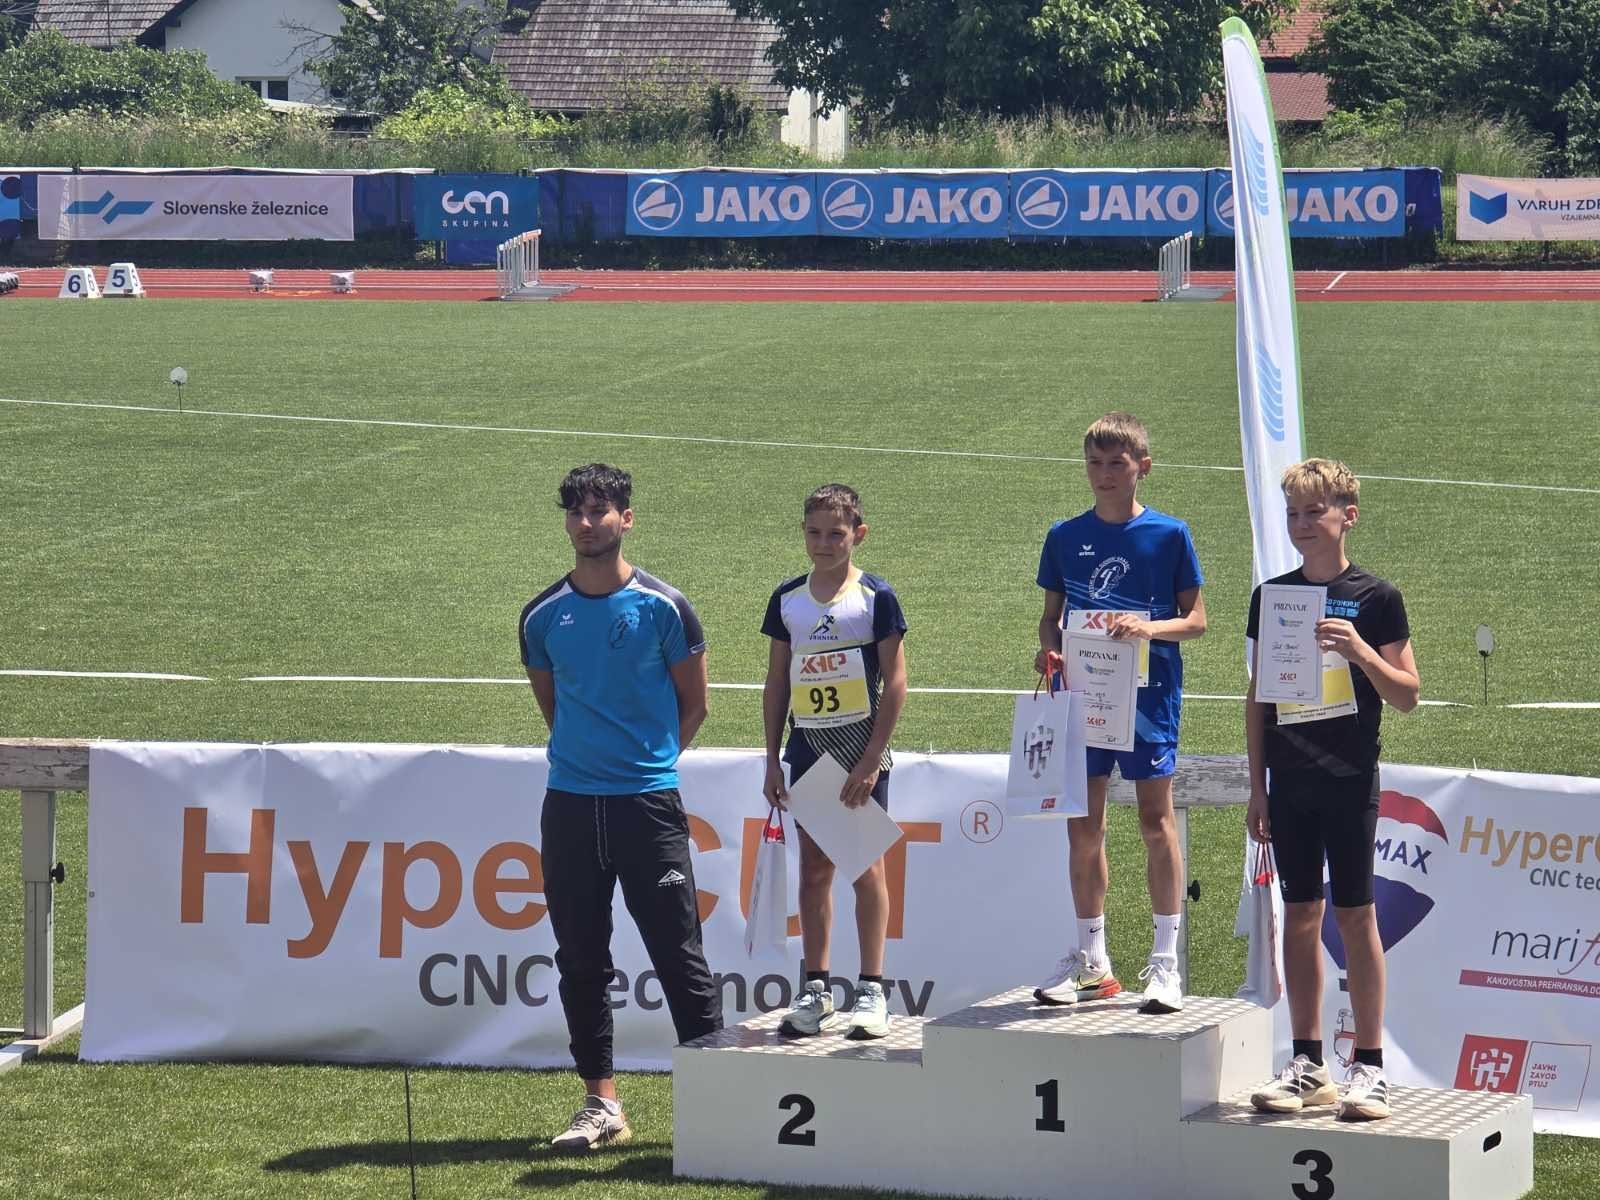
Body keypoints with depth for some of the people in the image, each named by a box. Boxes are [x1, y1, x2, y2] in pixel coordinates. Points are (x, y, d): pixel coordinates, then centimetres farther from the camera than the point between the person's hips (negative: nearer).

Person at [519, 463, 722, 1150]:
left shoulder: (663, 607, -3)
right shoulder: (543, 616, 6)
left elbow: (693, 705, 7)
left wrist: (648, 759, 9)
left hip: (649, 802, -3)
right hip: (570, 803, 4)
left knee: (677, 953, -4)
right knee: (581, 960, 5)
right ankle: (601, 1105, 12)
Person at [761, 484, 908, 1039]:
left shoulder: (875, 597, -4)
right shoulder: (788, 599, 7)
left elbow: (895, 681, -6)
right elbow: (777, 682, 12)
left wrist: (872, 758, -12)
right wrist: (773, 760, 7)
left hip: (859, 744, -4)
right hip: (807, 744, 4)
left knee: (867, 866, 0)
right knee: (813, 868, 6)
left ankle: (871, 990, 5)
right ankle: (815, 991, 11)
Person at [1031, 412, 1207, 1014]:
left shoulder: (1168, 535, -2)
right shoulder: (1066, 537, 7)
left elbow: (1195, 619, 0)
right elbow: (1051, 616, 14)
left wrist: (1150, 627, -19)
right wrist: (1049, 649, -8)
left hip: (1149, 693, -3)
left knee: (1156, 819, -2)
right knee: (1083, 824, 6)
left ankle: (1166, 962, 3)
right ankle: (1091, 960, 17)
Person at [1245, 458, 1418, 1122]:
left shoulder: (1375, 598, -3)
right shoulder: (1272, 595, 8)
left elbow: (1407, 694, -3)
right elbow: (1258, 694, 12)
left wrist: (1360, 651, -21)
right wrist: (1257, 786, 9)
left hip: (1349, 780, -4)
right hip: (1289, 784, 4)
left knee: (1354, 915, -2)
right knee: (1300, 915, 7)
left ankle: (1369, 1066, 3)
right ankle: (1306, 1062, 13)